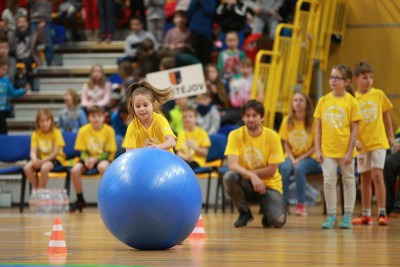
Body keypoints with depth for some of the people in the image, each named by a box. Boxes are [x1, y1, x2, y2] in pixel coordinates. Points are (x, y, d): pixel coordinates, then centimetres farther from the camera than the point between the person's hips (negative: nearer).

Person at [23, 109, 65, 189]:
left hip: (55, 158, -4)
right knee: (27, 168, -25)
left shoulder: (56, 132, -10)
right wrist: (35, 160, -30)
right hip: (40, 158, 4)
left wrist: (43, 161, -24)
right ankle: (36, 189, -9)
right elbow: (33, 151, -7)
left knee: (44, 167, -37)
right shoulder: (36, 134, 0)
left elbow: (56, 152, -14)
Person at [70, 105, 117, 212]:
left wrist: (95, 159, -23)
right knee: (75, 170, -25)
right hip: (89, 158, 3)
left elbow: (109, 152, -8)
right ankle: (80, 200, -5)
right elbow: (83, 151, 0)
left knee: (103, 166, -38)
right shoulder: (83, 130, -6)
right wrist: (86, 159, -23)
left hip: (103, 158, -2)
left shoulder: (109, 130, -10)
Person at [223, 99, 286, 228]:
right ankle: (244, 213, -5)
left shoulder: (272, 136, -10)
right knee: (229, 177, -32)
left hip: (269, 185, -1)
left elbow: (271, 170, -11)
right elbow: (232, 165, -19)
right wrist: (251, 175, -35)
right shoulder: (235, 135, -8)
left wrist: (245, 172, -15)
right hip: (246, 184, 1)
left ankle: (267, 210, 14)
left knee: (278, 221, -26)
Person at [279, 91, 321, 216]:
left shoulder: (313, 122, -7)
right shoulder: (287, 121, 2)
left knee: (299, 168, -34)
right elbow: (286, 144, 6)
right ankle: (282, 204, -28)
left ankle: (301, 205, -26)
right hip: (292, 156, 2)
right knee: (285, 168, -31)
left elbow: (315, 146, -6)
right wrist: (292, 159, -10)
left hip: (308, 157, -2)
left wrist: (300, 159, -15)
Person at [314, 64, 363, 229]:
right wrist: (317, 149, 1)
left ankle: (347, 217, 17)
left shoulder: (351, 102, -6)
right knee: (328, 181, -3)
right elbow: (318, 127, 6)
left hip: (345, 150, -2)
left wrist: (350, 152, -10)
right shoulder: (323, 101, 2)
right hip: (327, 150, 2)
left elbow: (355, 129, -5)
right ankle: (331, 216, 7)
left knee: (348, 181, 8)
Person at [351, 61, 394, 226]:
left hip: (379, 142, -1)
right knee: (365, 178, 10)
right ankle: (366, 215, 18)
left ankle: (382, 213, -8)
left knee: (377, 175, -11)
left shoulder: (379, 95, -2)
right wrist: (355, 140, -19)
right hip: (362, 144, 1)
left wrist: (390, 135, 14)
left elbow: (386, 114, 11)